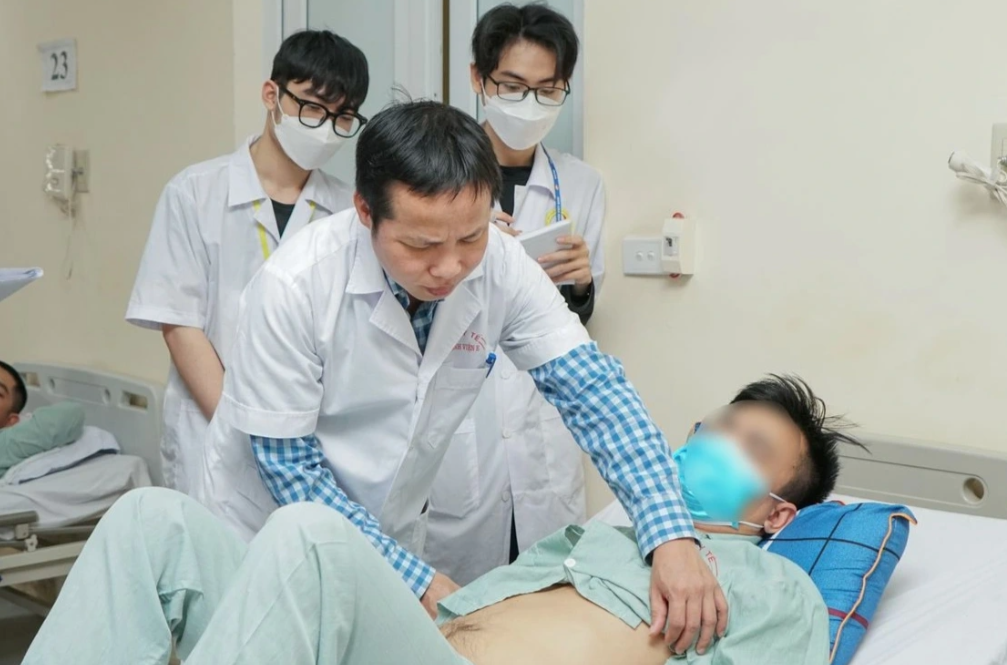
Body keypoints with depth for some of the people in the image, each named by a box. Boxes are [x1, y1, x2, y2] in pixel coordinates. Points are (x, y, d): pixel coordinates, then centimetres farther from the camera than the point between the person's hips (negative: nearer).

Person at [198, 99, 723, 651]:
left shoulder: (500, 267, -18)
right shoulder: (294, 284, -28)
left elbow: (592, 392, -18)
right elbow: (287, 463, -22)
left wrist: (672, 537, -31)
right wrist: (413, 577, -23)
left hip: (393, 532, 4)